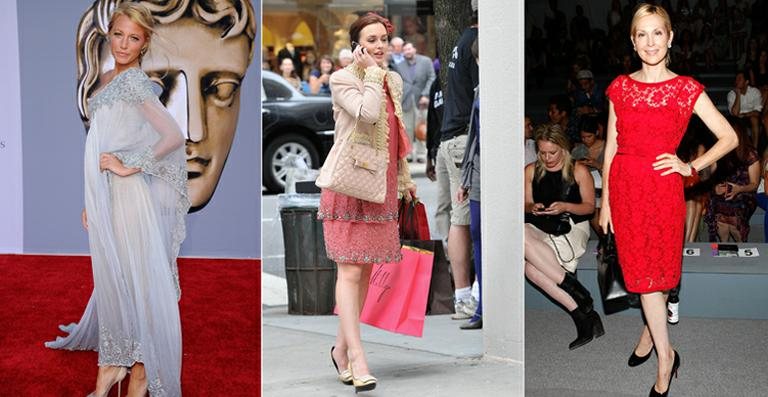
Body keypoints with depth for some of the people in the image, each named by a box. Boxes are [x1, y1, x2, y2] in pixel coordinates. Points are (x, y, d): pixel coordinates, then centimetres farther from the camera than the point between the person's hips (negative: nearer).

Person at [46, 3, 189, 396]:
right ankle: (113, 362, 23)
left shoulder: (135, 81, -11)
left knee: (135, 276, 0)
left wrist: (129, 167, -17)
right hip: (103, 194, 8)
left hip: (128, 194, -8)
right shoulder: (106, 79, 13)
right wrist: (91, 200, 18)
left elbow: (174, 136, -22)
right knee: (110, 276, 13)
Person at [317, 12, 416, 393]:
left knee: (365, 270, 10)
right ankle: (357, 359, -13)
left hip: (381, 184, 7)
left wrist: (404, 177, 23)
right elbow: (368, 114, -26)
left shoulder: (394, 81, 13)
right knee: (350, 271, -10)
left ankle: (341, 349, 21)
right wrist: (372, 73, -15)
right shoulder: (342, 79, -8)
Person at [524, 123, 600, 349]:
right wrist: (532, 208, -6)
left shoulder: (579, 171, 3)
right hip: (541, 227, 5)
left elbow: (590, 206, 4)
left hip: (573, 227, -5)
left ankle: (583, 316, -26)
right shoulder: (531, 171, 14)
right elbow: (526, 204, 19)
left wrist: (565, 207, -14)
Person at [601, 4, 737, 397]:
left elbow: (729, 137, 0)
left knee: (658, 270, 4)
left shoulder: (686, 89, -4)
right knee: (640, 271, 7)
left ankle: (650, 332, 27)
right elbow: (611, 147, 8)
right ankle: (665, 354, 21)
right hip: (625, 187, 3)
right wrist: (605, 201, 7)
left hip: (663, 187, -3)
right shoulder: (620, 88, 4)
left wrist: (690, 167, -7)